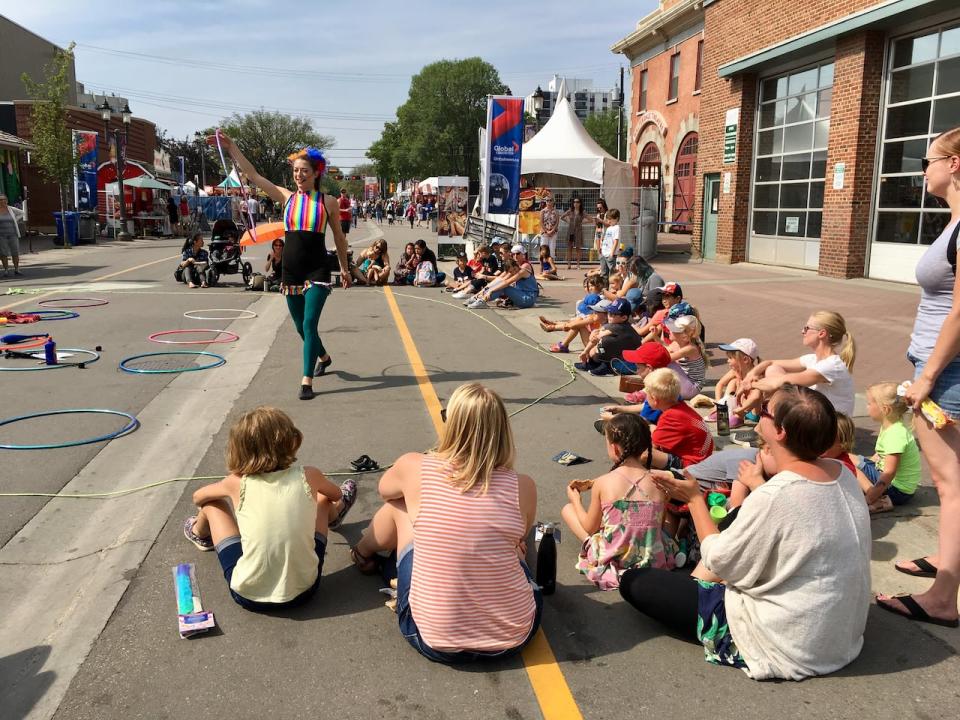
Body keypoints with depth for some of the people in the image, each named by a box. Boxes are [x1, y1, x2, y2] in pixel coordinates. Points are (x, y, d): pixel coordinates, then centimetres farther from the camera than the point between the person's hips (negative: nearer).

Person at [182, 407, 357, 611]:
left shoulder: (237, 483, -9)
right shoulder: (308, 476, -8)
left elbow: (198, 497, 15)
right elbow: (336, 494, 18)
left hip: (248, 595, -1)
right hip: (303, 589, 1)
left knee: (211, 502, 17)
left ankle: (201, 535, 52)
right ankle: (335, 514, 57)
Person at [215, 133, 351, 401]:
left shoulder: (328, 202, 0)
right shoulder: (287, 197, 5)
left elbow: (339, 236, 11)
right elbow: (253, 175, 2)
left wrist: (344, 268, 16)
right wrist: (231, 147, -3)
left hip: (317, 271, -4)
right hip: (291, 271, 4)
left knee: (309, 324, -13)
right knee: (301, 327, 14)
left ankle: (307, 381, -8)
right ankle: (323, 357, 43)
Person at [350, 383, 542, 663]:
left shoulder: (415, 469, -14)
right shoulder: (522, 488, -12)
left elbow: (385, 490, 11)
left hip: (433, 640, -1)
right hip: (516, 637, 1)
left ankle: (364, 553, 50)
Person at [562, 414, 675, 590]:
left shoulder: (602, 483, -13)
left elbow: (590, 528, -1)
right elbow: (659, 526, 8)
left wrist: (576, 499, 18)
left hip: (612, 561, -2)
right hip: (653, 561, 2)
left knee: (568, 509, 15)